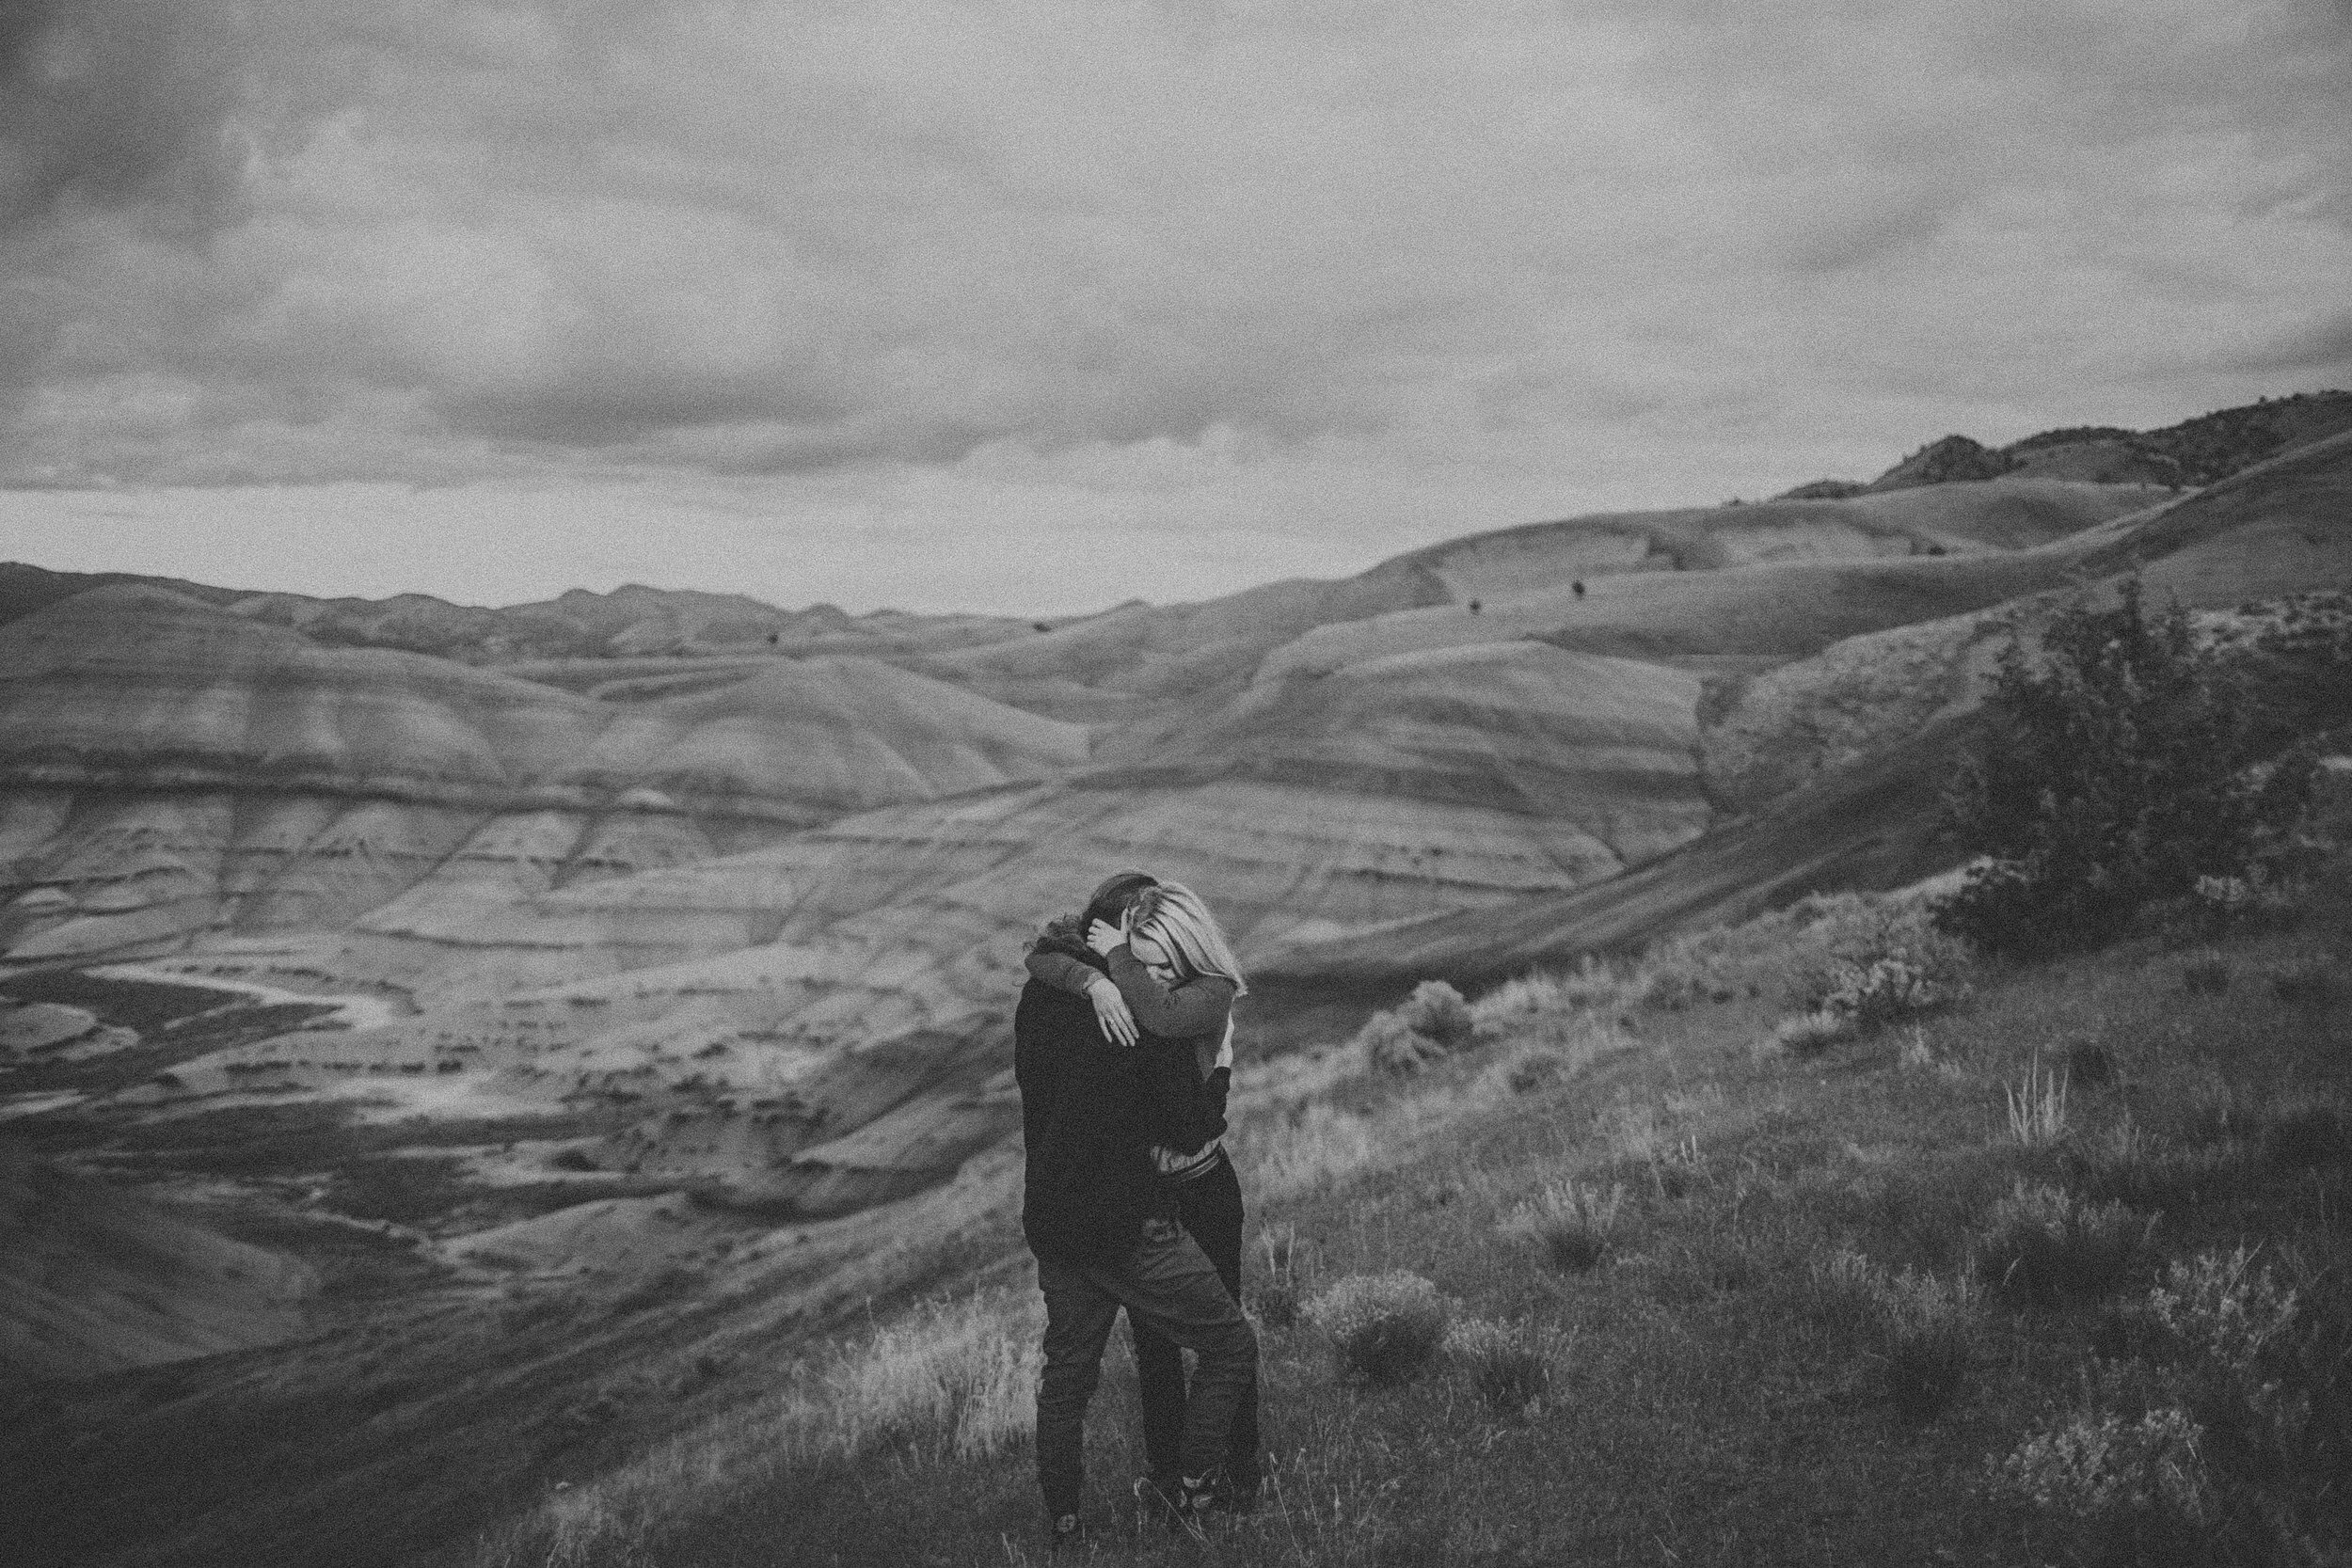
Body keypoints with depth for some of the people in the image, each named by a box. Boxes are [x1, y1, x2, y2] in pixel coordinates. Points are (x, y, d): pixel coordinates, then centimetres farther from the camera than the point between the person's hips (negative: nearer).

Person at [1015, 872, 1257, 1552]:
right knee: (1230, 1347, 9)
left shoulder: (1041, 994, 2)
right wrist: (1214, 1116, 7)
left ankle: (1061, 1531, 26)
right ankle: (1193, 1495, 12)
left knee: (1067, 1376, 19)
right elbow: (1191, 1129, -15)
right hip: (1129, 1224, -7)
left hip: (1050, 1222, 7)